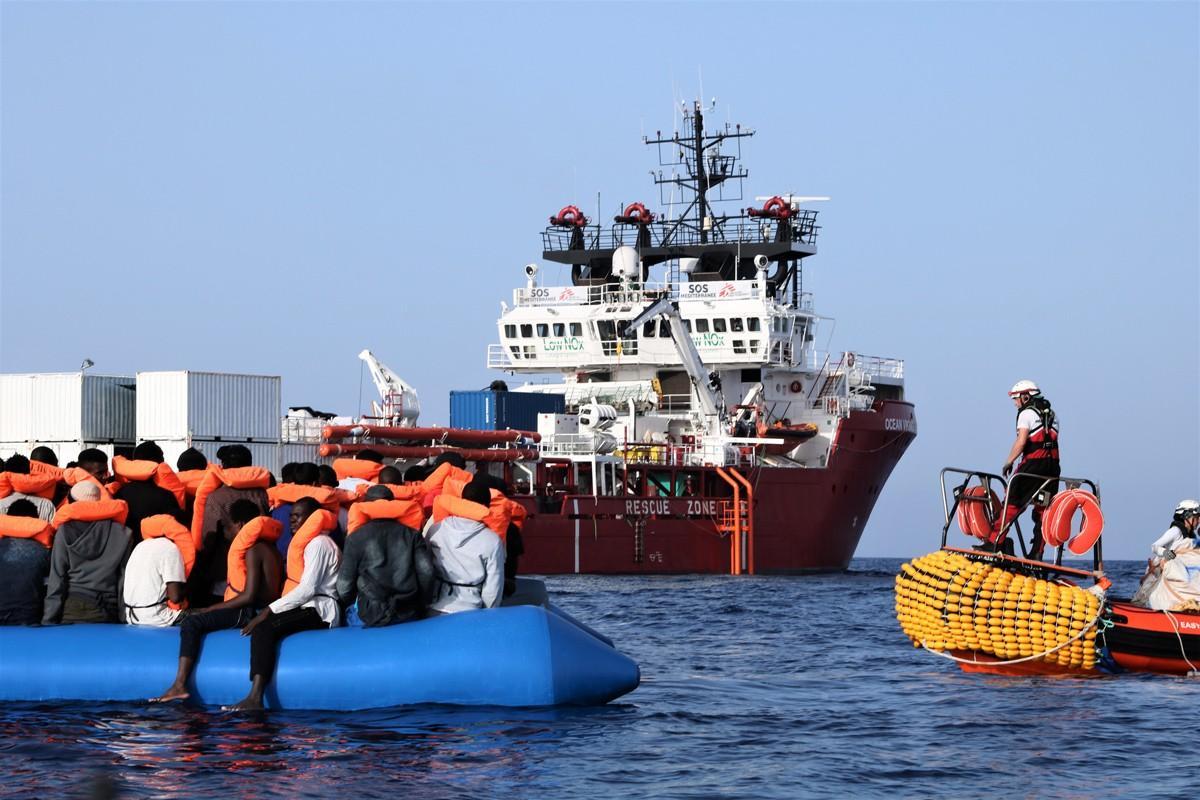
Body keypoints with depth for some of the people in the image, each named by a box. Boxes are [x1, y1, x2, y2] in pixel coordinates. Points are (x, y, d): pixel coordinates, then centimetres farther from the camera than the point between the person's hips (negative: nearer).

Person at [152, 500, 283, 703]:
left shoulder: (253, 550, -11)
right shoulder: (269, 548, 19)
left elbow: (249, 596, -19)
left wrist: (212, 609, -10)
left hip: (251, 612, -10)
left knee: (191, 623, -17)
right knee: (195, 621, 16)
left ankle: (179, 685, -28)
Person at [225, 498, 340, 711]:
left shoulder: (319, 543, -6)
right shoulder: (306, 543, 26)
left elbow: (308, 589, -16)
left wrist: (270, 611, -16)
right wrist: (270, 611, 7)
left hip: (319, 611, -10)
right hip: (305, 609, 10)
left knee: (264, 627, -28)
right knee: (261, 626, -5)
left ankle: (255, 697, -41)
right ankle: (254, 696, -19)